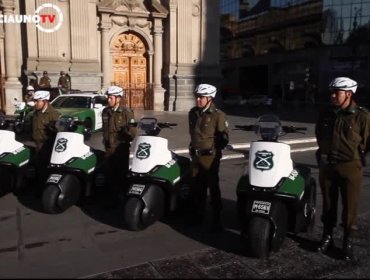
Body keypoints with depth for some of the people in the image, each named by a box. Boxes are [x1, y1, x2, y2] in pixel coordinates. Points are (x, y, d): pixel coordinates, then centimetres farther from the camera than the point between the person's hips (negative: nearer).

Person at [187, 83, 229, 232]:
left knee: (213, 187, -2)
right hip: (196, 155, 6)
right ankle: (197, 215, 30)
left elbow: (223, 137, -9)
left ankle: (216, 219, 7)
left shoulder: (218, 115, -11)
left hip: (210, 156, -6)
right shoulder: (193, 112, 8)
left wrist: (214, 149, -13)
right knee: (197, 187, 15)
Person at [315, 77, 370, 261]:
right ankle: (327, 236, 27)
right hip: (326, 165, 4)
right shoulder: (325, 115, 6)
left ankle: (347, 241, 18)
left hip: (350, 167, -4)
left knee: (350, 205, 4)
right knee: (328, 204, 13)